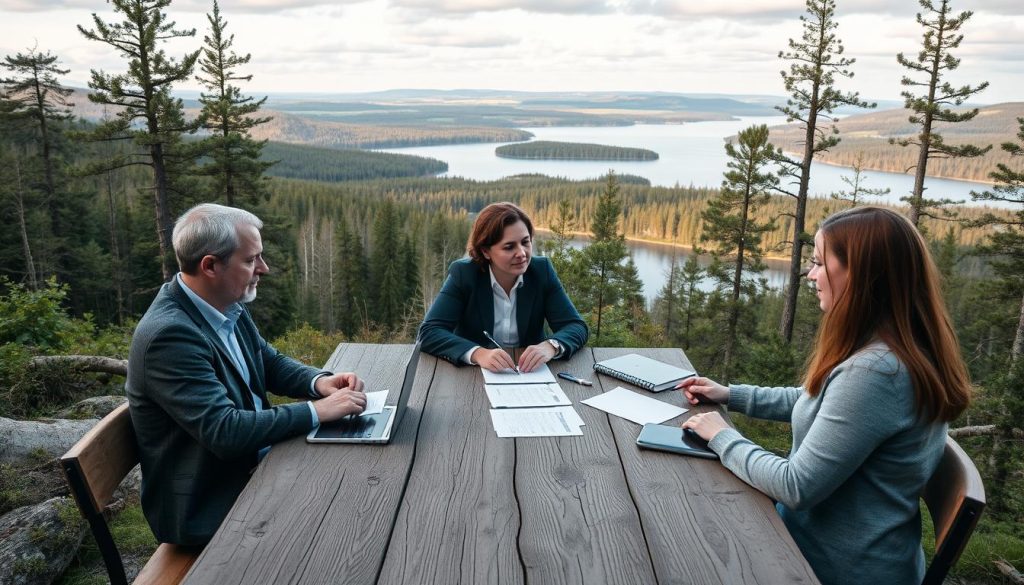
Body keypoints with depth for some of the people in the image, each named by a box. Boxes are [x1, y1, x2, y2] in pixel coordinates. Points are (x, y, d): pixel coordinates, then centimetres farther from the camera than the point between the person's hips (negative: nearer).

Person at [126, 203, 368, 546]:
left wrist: (318, 381, -7)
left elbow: (270, 363, 12)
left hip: (249, 465, 8)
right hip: (206, 506, -7)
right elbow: (223, 431, -30)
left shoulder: (227, 307, -1)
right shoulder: (169, 334, -26)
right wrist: (316, 411, -26)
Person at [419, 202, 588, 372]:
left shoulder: (541, 270, -4)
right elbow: (429, 331, -17)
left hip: (531, 377, 1)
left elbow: (576, 326, -6)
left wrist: (550, 346, -27)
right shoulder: (463, 273, -10)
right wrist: (478, 353, -33)